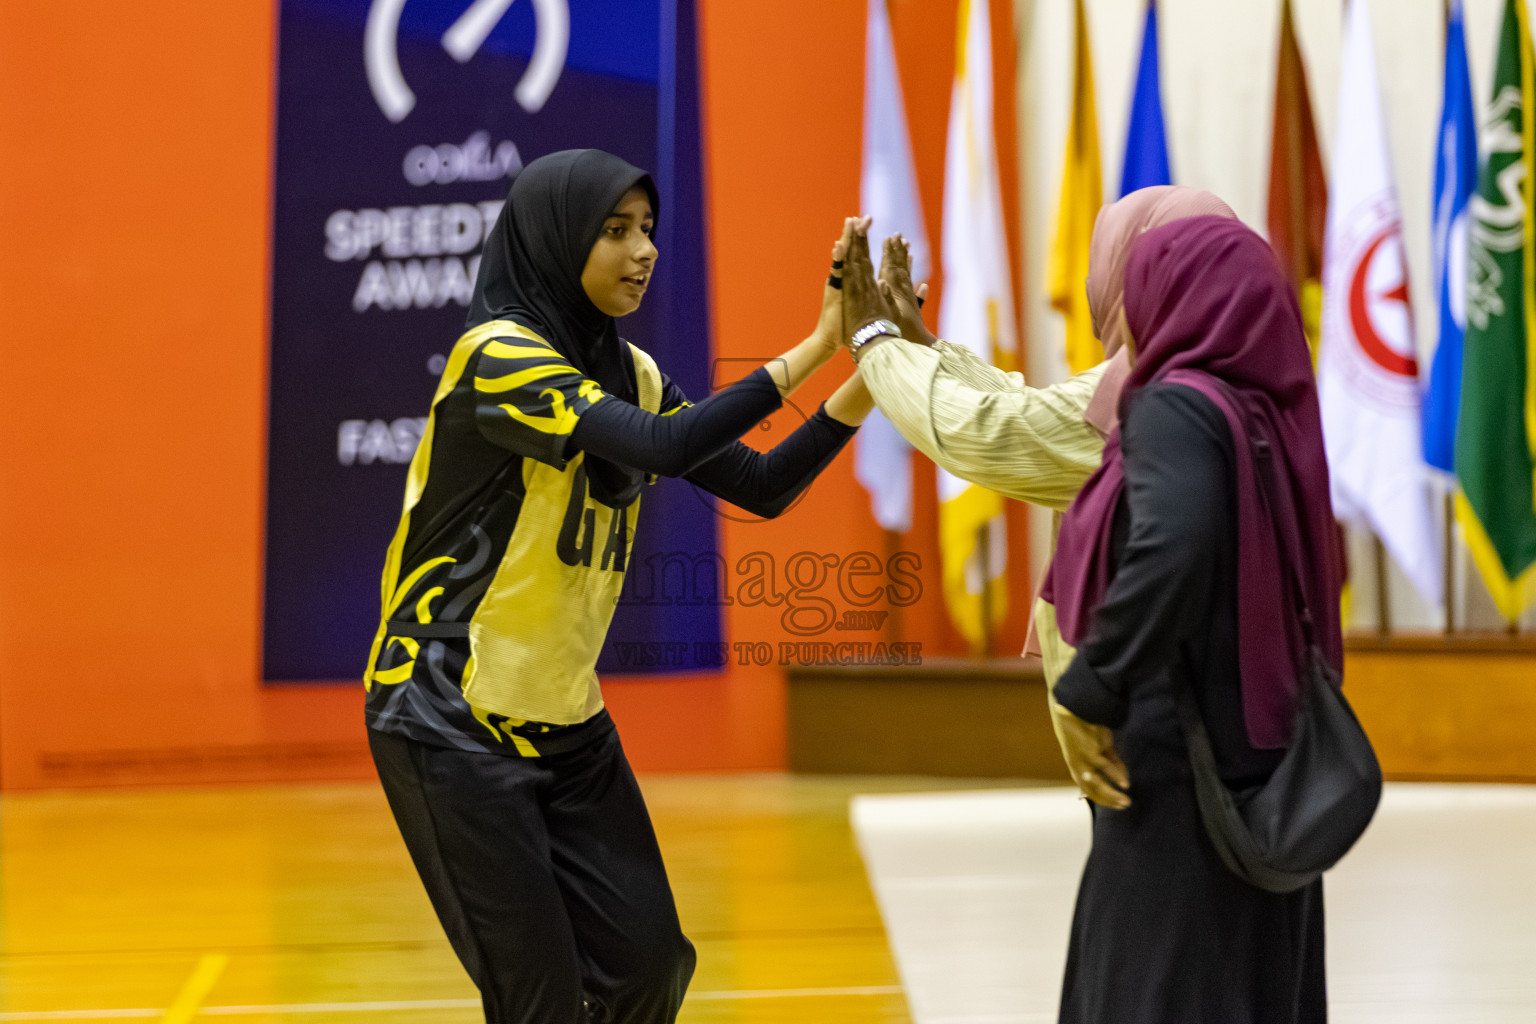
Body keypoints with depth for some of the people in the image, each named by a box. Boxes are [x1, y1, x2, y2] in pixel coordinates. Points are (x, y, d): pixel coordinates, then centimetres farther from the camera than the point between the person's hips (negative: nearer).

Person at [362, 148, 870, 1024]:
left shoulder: (628, 372, 8)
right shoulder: (498, 358, -17)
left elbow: (761, 487, 3)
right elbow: (660, 448, -29)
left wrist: (869, 380, -11)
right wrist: (813, 348, -28)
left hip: (566, 723, 8)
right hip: (454, 722, -7)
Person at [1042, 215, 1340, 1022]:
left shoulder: (1176, 408, -12)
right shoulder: (1269, 415, 10)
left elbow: (1169, 548, -29)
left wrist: (1090, 691, -20)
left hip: (1179, 758, -8)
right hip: (1261, 757, 8)